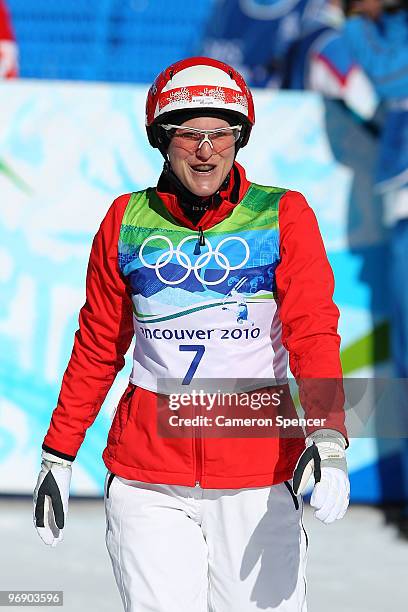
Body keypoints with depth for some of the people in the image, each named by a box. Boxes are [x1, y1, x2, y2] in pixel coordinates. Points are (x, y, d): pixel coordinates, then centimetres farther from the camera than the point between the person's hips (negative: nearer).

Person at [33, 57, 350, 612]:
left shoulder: (284, 216, -1)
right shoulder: (127, 221, 4)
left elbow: (313, 332, -9)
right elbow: (97, 348, 13)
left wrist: (328, 438, -24)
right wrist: (58, 454, 12)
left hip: (257, 475, -1)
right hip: (147, 476, 1)